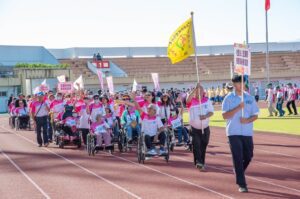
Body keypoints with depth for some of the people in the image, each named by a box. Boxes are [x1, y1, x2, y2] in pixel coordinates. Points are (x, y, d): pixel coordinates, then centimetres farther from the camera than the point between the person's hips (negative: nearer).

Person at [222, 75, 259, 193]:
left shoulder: (250, 98, 8)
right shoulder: (229, 98, -1)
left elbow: (255, 115, 9)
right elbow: (225, 116, -9)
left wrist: (247, 120, -13)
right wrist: (238, 108, -20)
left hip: (247, 132, 4)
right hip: (234, 133, -3)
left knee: (248, 156, 8)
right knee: (238, 159, -5)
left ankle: (238, 173, 35)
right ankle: (241, 184, -1)